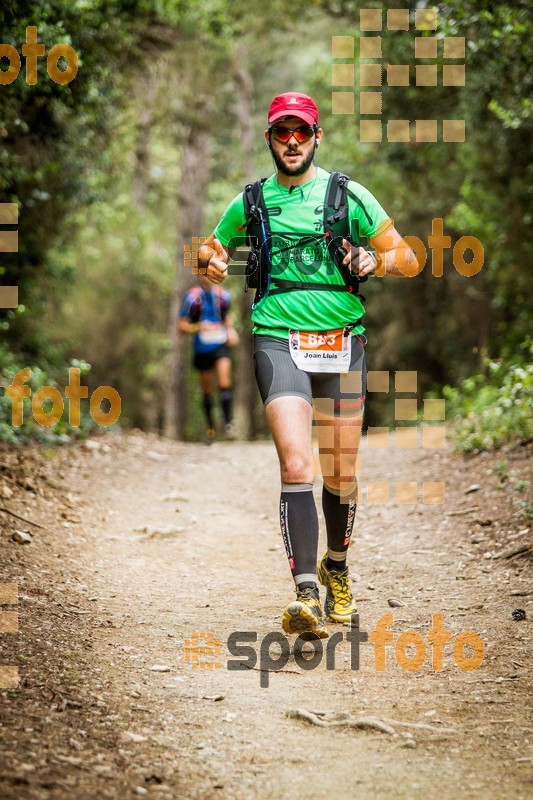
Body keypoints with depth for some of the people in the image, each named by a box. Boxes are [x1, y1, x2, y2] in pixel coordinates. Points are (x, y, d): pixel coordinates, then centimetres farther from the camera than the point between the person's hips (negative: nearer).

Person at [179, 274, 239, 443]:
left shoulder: (222, 295, 1)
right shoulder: (192, 296, -9)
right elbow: (182, 326, -9)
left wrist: (230, 329, 3)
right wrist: (199, 327, -27)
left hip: (221, 345, 1)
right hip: (202, 348, -1)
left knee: (224, 383, -19)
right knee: (207, 390, 10)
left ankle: (228, 423, -21)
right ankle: (210, 428, 26)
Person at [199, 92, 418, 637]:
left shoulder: (350, 196, 6)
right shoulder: (249, 202, 10)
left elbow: (408, 260, 7)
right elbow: (212, 250, 26)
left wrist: (373, 262, -14)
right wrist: (213, 262, 1)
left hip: (341, 344, 1)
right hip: (277, 340, -1)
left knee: (340, 473, 10)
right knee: (295, 465, -18)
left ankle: (336, 569, 36)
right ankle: (307, 595, -23)